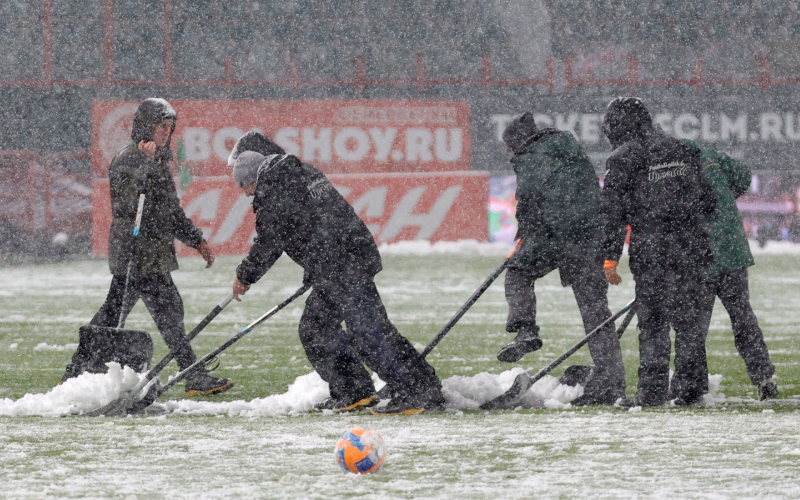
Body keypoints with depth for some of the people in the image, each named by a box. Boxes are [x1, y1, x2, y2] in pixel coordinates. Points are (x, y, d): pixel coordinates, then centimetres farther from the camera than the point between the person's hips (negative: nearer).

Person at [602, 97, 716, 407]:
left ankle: (652, 391, -1)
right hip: (689, 248, 5)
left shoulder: (622, 159, -4)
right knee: (687, 317, 10)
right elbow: (707, 200, 16)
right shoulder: (681, 151, 13)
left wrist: (611, 258, -5)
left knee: (652, 322, -1)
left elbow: (613, 213, -7)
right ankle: (690, 388, 12)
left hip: (649, 252, -5)